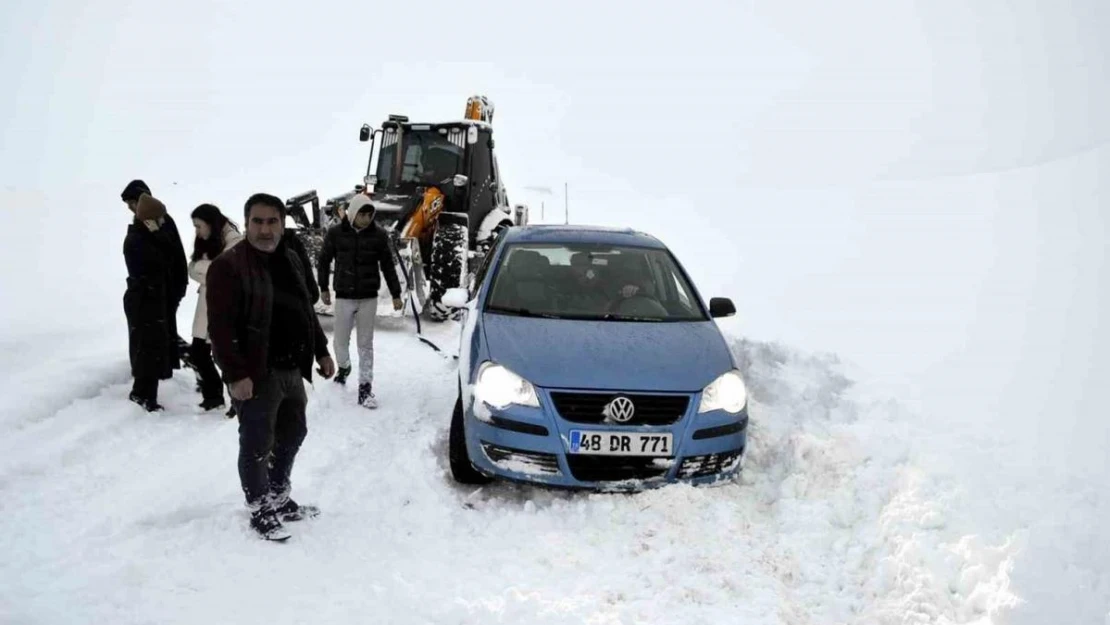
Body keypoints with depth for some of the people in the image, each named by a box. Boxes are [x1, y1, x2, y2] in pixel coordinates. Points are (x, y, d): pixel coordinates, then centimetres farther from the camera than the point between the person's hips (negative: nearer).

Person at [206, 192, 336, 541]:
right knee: (257, 446, 1)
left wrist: (321, 352, 19)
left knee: (292, 436, 19)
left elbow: (306, 312, 22)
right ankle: (260, 511, 16)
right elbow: (220, 327, -20)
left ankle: (280, 499, 36)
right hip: (256, 375, -8)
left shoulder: (291, 261, 11)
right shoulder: (228, 266, -15)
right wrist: (235, 374, -25)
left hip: (292, 370, 8)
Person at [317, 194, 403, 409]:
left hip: (369, 298, 0)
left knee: (366, 344, 2)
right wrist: (324, 288, 13)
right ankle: (344, 367, 39)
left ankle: (365, 388, 7)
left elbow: (387, 266, 3)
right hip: (344, 297, 0)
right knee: (341, 340, 8)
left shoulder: (378, 235, -4)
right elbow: (324, 261, 7)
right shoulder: (335, 233, -6)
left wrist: (396, 295, 4)